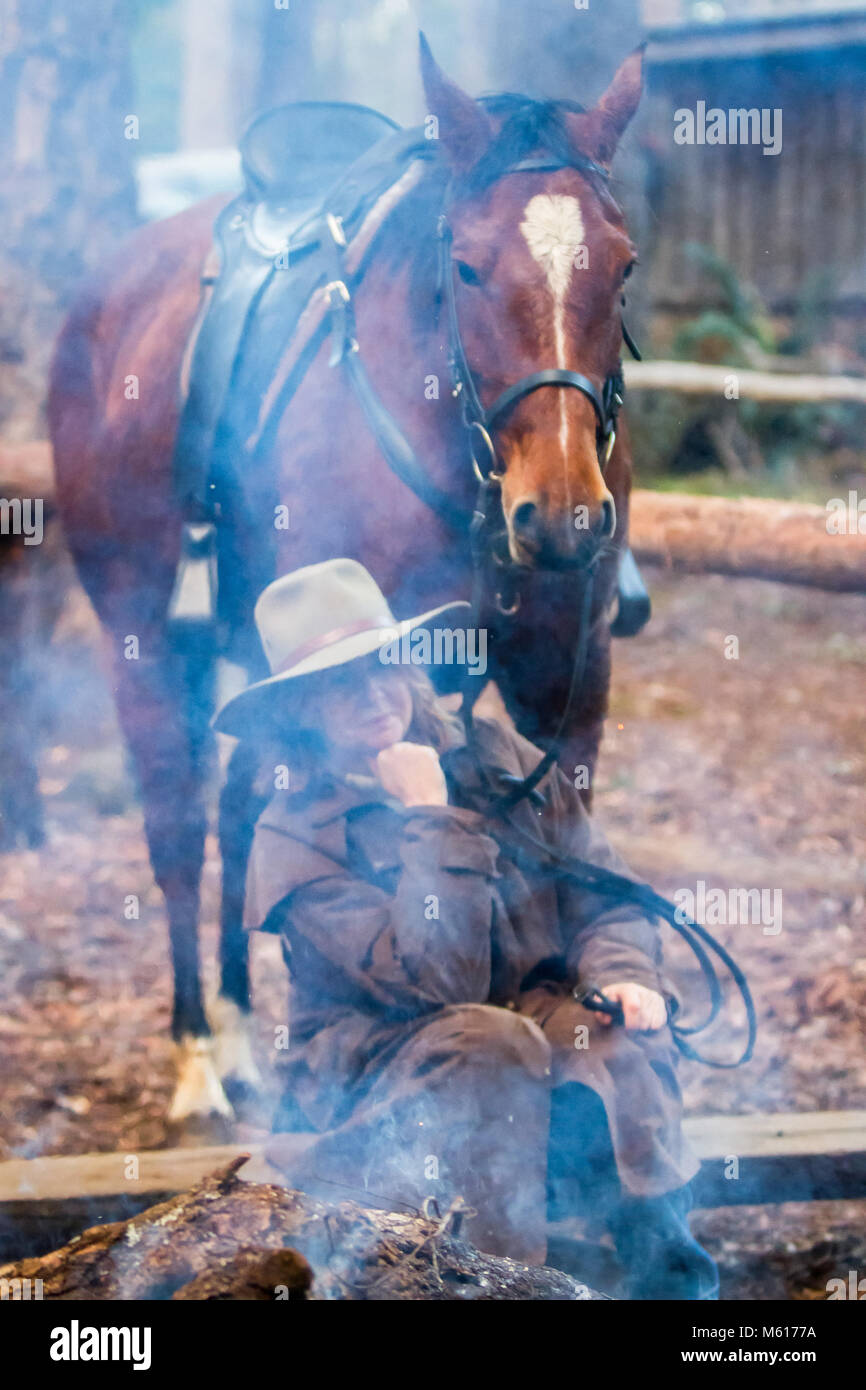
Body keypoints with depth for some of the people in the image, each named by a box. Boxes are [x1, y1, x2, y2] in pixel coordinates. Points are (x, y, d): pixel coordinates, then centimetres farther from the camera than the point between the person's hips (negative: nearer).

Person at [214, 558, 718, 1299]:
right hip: (381, 1063, -3)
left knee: (616, 1038, -29)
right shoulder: (295, 836, -11)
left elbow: (606, 894, 2)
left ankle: (665, 1267, -29)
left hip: (540, 1016, 3)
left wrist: (622, 974, -20)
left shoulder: (491, 756, 3)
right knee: (489, 1043, -35)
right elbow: (439, 981, -21)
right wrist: (434, 821, -20)